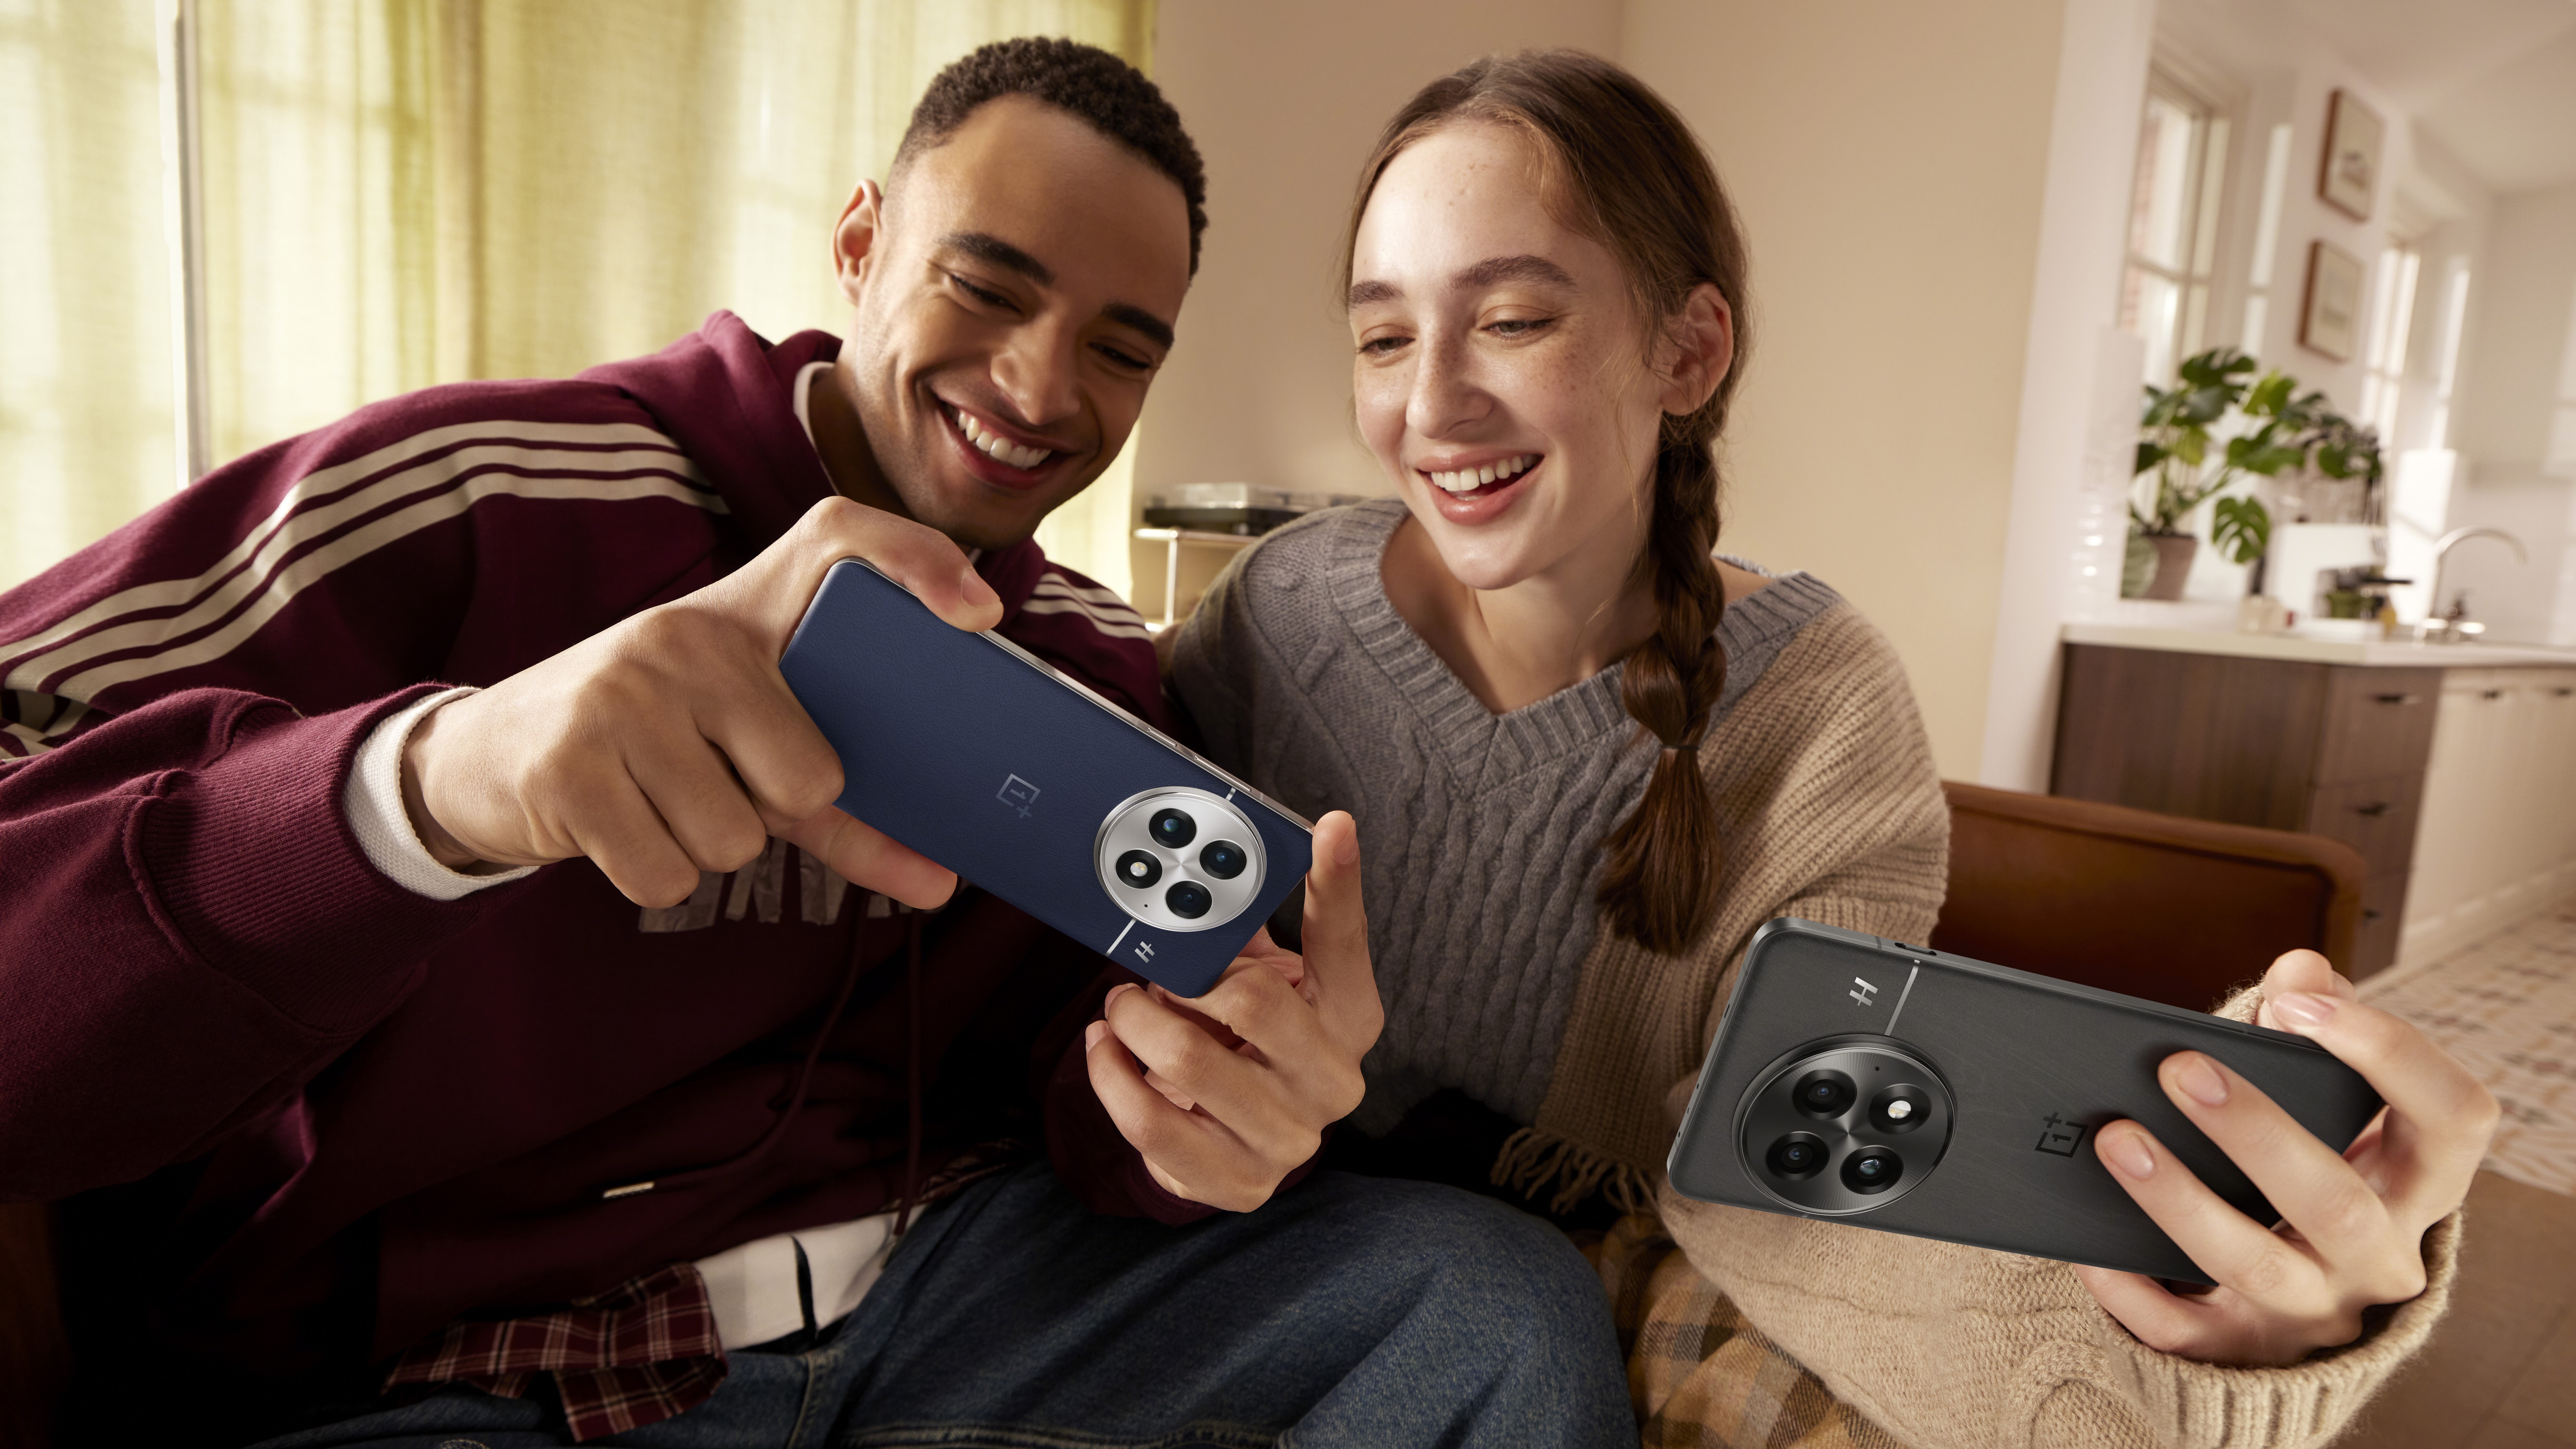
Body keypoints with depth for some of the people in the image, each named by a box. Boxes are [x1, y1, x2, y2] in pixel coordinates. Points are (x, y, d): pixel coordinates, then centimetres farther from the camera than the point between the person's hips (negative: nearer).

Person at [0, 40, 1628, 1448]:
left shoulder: (1102, 663, 6)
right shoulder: (482, 504, -10)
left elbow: (1077, 1077, 1)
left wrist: (1181, 1106, -22)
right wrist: (433, 774, -38)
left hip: (937, 1289, 4)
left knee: (1514, 1311, -14)